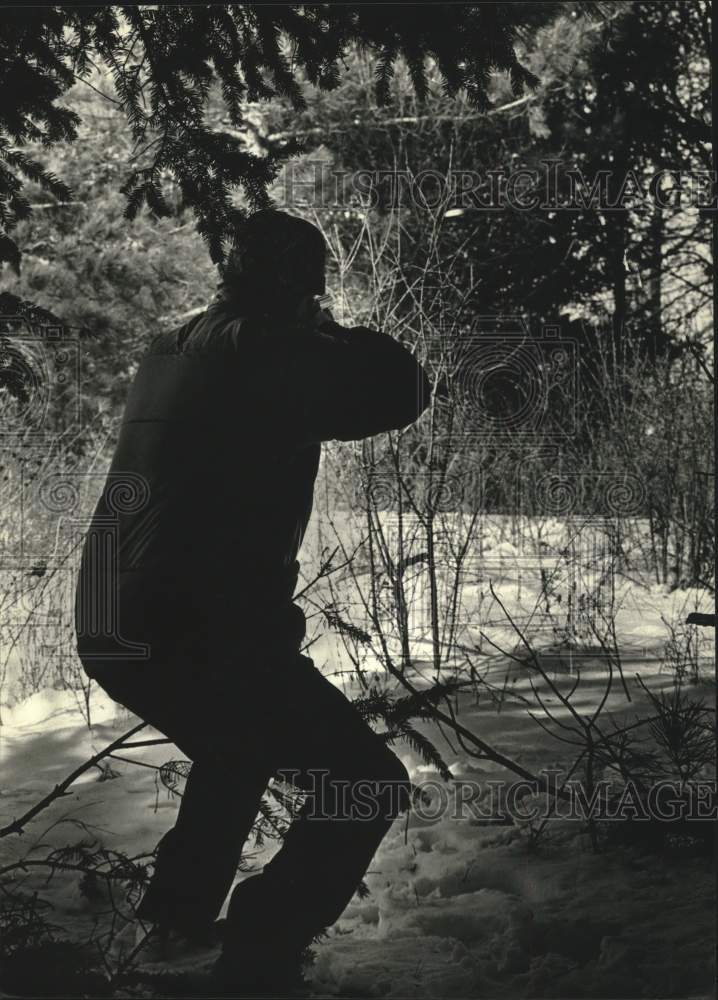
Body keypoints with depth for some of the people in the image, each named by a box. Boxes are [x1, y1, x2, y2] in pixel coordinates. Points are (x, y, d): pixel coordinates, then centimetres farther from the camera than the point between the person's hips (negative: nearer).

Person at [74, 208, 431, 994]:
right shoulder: (269, 352, -10)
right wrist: (341, 339, 11)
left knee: (242, 745, 34)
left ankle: (171, 929, 38)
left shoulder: (170, 352, 15)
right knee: (367, 783, -1)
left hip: (114, 631, 9)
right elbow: (402, 389, -4)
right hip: (202, 633, -9)